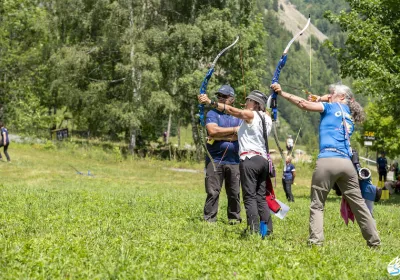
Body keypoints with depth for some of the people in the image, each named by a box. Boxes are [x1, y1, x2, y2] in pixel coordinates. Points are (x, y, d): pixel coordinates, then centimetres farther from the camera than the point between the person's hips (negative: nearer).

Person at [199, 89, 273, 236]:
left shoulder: (251, 115, -4)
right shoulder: (266, 119, 15)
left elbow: (231, 110, -11)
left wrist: (210, 102, -15)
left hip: (250, 160, -7)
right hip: (263, 160, 7)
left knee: (250, 197, -7)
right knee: (261, 197, 10)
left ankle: (254, 230, -12)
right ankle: (267, 230, 6)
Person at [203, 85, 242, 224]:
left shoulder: (238, 115, 11)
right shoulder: (212, 114, 4)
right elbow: (212, 130, -14)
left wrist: (220, 137, -12)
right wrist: (233, 130, -8)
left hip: (234, 161, 2)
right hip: (215, 160, -2)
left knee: (234, 192, 8)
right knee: (213, 192, -5)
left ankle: (234, 218, 18)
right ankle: (209, 218, 0)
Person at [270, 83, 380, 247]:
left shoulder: (332, 107, 11)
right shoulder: (349, 118, 28)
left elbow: (304, 105, -1)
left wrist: (282, 93, 4)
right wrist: (320, 101, 27)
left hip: (327, 161, -5)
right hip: (346, 163, 5)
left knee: (317, 205, 2)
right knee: (358, 204, 12)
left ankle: (315, 241, -10)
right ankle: (374, 242, 13)